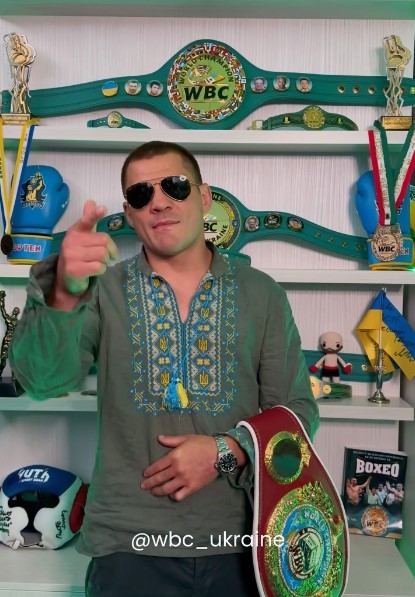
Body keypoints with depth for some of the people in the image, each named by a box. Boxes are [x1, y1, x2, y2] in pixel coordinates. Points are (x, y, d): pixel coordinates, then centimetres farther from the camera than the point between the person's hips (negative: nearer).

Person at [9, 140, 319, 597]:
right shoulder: (104, 289, -2)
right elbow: (43, 380, -16)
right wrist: (64, 292, -34)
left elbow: (297, 409, 2)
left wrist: (227, 451, -14)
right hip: (130, 545, -1)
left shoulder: (261, 294, 0)